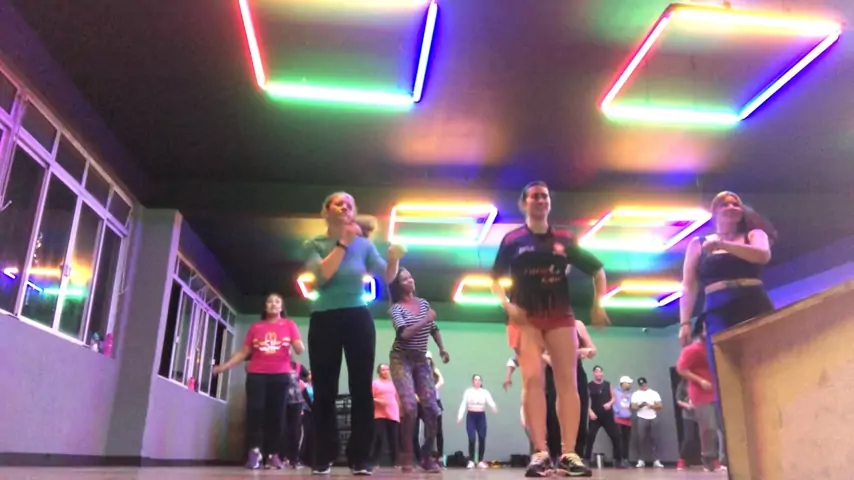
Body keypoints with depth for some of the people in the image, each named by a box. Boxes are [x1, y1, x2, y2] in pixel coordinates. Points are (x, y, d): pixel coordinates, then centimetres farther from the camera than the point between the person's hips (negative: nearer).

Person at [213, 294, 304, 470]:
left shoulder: (289, 325, 10)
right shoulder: (255, 327, 15)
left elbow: (299, 349, 2)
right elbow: (243, 352, 15)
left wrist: (299, 346, -22)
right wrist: (224, 366, 6)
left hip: (280, 375, -1)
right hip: (256, 374, 1)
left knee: (276, 413, -3)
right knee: (254, 410, -12)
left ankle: (273, 454, 0)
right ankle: (254, 451, -8)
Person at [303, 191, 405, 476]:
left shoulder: (364, 244, 7)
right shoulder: (314, 244, 4)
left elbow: (387, 277, -1)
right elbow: (322, 275, -13)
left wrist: (394, 259, -22)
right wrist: (343, 243, -16)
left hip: (358, 318, 1)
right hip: (324, 320, 0)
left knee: (362, 388, -2)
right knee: (324, 391, 2)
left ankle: (360, 459, 3)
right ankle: (323, 459, 9)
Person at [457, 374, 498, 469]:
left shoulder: (485, 392, 5)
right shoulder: (468, 391, 3)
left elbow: (490, 402, -10)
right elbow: (463, 404, 0)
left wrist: (494, 408, -33)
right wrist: (460, 416, -10)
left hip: (481, 416, 2)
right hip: (471, 416, -2)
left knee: (482, 439, -1)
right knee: (472, 439, -9)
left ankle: (480, 461, 9)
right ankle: (471, 461, 1)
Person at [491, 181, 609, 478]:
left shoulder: (564, 239, 10)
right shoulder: (513, 240, 5)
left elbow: (597, 270, 16)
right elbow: (495, 278, 6)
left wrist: (598, 305, 6)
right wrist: (507, 305, -9)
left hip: (560, 315, 2)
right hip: (526, 317, -2)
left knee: (567, 381, -6)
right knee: (533, 379, -13)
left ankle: (568, 454, -4)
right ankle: (540, 453, -12)